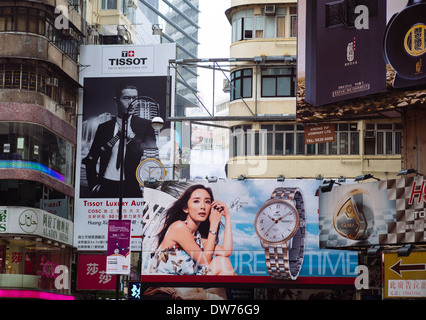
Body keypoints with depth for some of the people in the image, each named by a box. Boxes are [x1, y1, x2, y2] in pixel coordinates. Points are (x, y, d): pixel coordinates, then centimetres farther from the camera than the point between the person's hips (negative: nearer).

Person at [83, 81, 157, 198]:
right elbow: (91, 160, 15)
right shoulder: (104, 127, 11)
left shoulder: (145, 125, 6)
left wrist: (131, 135, -9)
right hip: (105, 187, 1)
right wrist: (93, 185, 3)